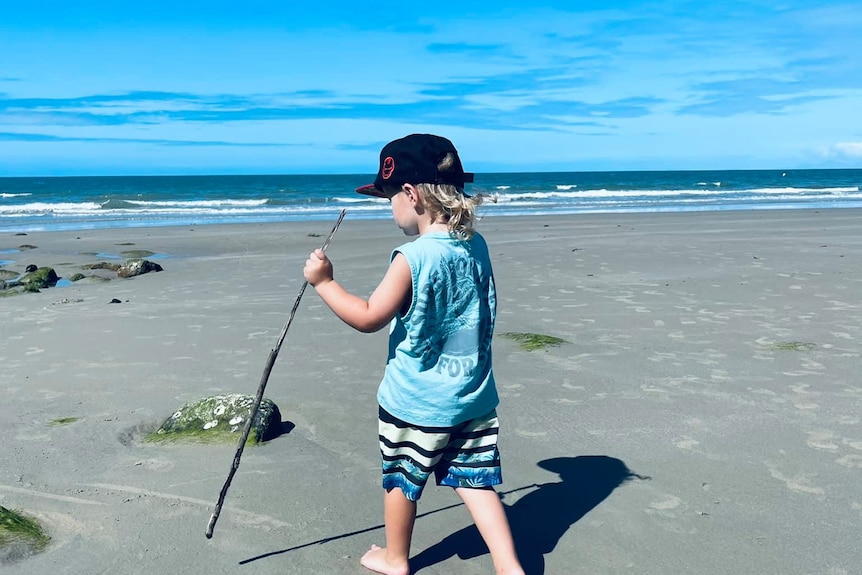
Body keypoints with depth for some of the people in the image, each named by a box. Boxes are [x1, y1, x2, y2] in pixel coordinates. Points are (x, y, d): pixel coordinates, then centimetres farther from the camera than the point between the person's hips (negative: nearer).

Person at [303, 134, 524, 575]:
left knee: (401, 479, 16)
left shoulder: (413, 258, -22)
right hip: (474, 397, 6)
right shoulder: (476, 246, 0)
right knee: (475, 477, 14)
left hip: (415, 401, -6)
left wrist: (323, 282, -9)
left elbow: (368, 318, -19)